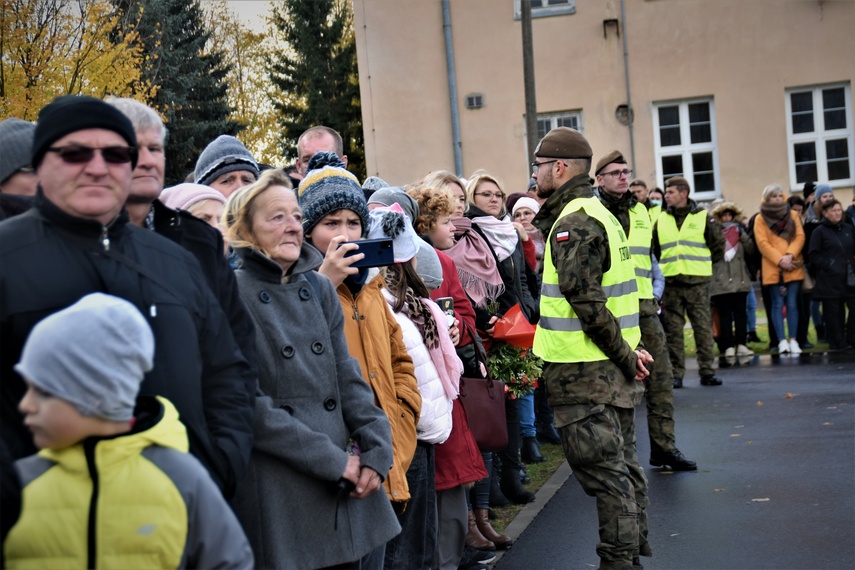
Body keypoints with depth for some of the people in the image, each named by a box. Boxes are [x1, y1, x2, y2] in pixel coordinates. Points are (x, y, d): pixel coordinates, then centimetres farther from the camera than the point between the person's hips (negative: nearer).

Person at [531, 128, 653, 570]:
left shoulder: (572, 224, -16)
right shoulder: (600, 214, 17)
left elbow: (585, 300, -22)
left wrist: (622, 354, -16)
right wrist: (626, 350, 15)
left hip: (583, 372, -10)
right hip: (613, 369, 11)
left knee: (602, 472, -4)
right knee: (621, 463, 17)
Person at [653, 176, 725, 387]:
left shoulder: (702, 216, 1)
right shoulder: (661, 219, 9)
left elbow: (718, 244, 7)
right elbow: (655, 250, 19)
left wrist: (704, 264, 8)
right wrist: (663, 267, 9)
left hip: (698, 282, -2)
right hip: (670, 282, 2)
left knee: (703, 327, 1)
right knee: (673, 330, 3)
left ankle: (707, 371, 7)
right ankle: (676, 373, 8)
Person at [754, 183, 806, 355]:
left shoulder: (793, 215, 13)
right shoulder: (761, 219, 5)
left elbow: (800, 236, 4)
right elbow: (762, 243, -3)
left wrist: (789, 255, -11)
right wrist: (779, 260, -13)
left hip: (793, 267, 2)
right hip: (772, 268, -2)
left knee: (792, 304, 1)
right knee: (777, 304, -3)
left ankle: (793, 340, 4)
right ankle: (782, 341, -4)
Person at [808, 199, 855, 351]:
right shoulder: (819, 231, 0)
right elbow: (813, 255, -4)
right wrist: (826, 266, -12)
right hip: (830, 279, -4)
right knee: (833, 311, -1)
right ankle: (838, 343, 6)